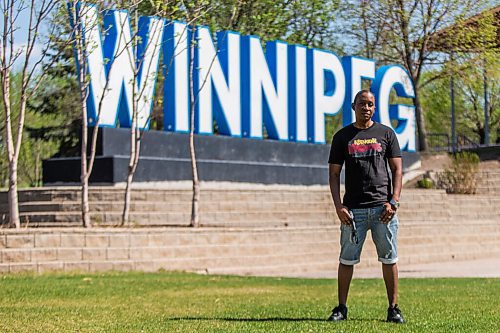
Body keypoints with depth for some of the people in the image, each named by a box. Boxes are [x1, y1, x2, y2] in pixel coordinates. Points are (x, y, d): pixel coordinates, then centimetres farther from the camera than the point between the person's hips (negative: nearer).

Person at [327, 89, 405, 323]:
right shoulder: (342, 137, 9)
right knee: (347, 259, 1)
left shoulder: (386, 133, 9)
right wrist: (338, 206, -5)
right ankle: (341, 308, 8)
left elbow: (397, 170, 7)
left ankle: (393, 308, 7)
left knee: (389, 258, 1)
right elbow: (334, 174, 7)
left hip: (382, 207, 0)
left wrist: (393, 202, -6)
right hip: (353, 209, 0)